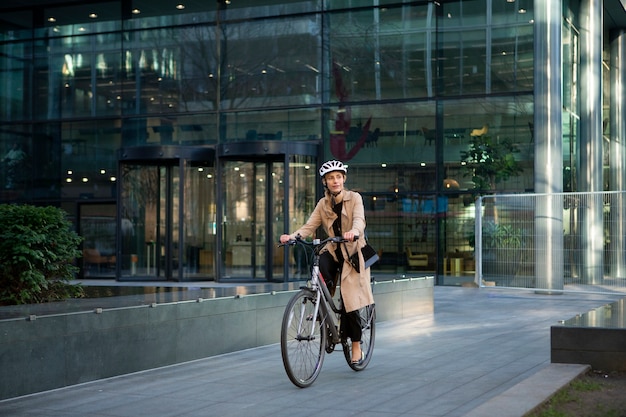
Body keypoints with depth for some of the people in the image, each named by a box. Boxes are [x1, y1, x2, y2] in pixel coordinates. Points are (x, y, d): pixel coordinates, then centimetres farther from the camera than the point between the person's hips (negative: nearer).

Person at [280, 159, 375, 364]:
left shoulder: (354, 198, -7)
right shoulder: (323, 204, 3)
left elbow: (359, 221, -24)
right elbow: (309, 226, -8)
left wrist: (353, 231, -48)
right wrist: (292, 236, -28)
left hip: (353, 251, -3)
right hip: (333, 250, 3)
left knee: (349, 299, -9)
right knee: (319, 266, -33)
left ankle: (356, 345, 6)